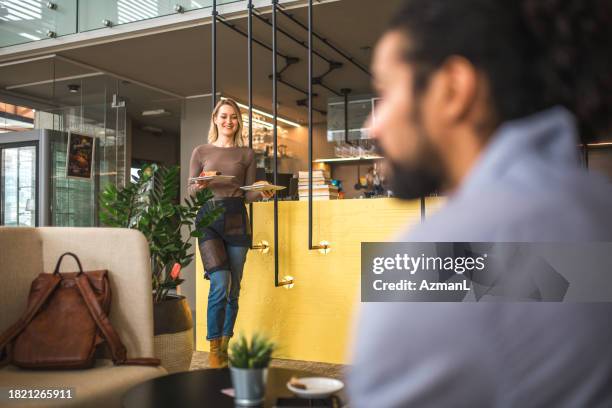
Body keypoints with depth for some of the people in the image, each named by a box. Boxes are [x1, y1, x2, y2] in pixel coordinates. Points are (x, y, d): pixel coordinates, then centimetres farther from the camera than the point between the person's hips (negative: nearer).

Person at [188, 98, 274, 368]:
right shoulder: (201, 152, 9)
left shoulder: (246, 154, 13)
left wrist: (262, 193, -10)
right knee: (220, 285, -16)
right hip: (209, 217, -2)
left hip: (237, 219, 2)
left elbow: (249, 194, 11)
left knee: (234, 289, 5)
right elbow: (190, 192, 8)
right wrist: (200, 186, -13)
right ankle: (213, 348, 0)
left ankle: (225, 346, 19)